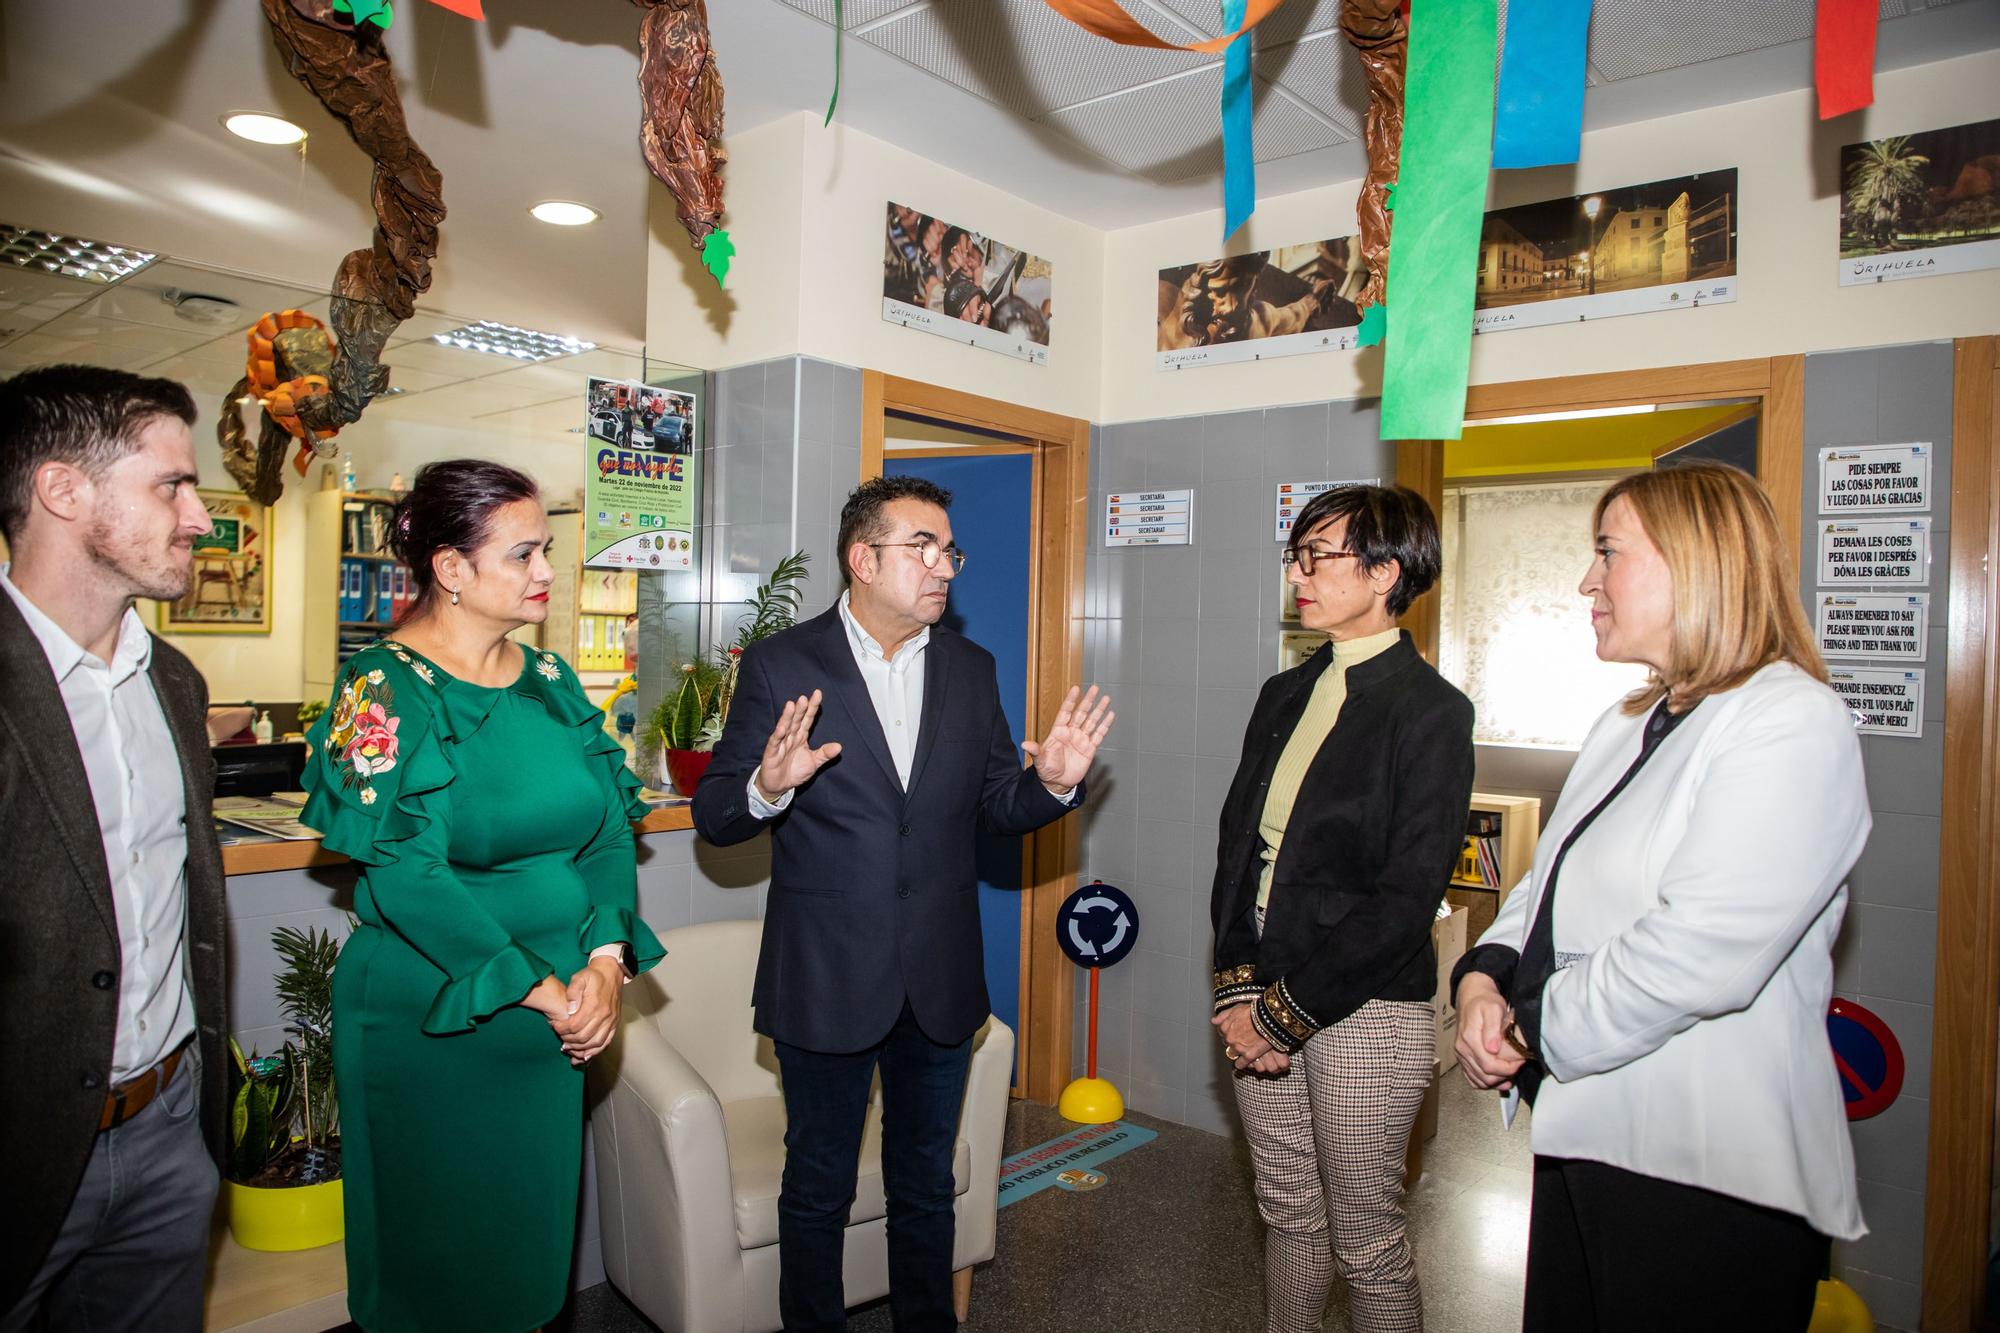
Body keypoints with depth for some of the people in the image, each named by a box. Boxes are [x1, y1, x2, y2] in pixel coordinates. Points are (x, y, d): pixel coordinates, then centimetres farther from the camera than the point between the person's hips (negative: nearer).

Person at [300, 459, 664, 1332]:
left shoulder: (549, 678, 5)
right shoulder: (385, 687, -12)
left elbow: (609, 829, 3)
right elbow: (405, 876, -20)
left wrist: (605, 963, -11)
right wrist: (539, 990, -19)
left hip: (560, 1013, 5)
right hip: (429, 1020, -5)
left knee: (534, 1223, 18)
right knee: (438, 1241, 12)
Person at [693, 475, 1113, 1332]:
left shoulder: (971, 670, 4)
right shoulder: (780, 666, -9)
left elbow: (996, 808, 7)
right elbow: (714, 816, -8)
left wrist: (1052, 783, -14)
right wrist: (767, 788, -30)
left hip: (940, 984, 4)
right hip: (825, 980, -3)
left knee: (926, 1186, 21)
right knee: (817, 1190, 16)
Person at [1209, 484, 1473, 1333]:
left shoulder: (1431, 711, -11)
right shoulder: (1284, 696, 9)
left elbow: (1408, 896, -16)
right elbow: (1236, 842, 8)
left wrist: (1287, 1010, -15)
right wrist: (1240, 988, -3)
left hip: (1364, 1011, -6)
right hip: (1264, 999, 6)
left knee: (1366, 1242, 9)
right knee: (1289, 1214, 19)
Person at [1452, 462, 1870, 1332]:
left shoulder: (1791, 724, -17)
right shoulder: (1629, 724, 14)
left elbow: (1701, 954, -27)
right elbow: (1550, 883, 14)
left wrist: (1535, 1034, -16)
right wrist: (1484, 977, -5)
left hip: (1709, 1177, -8)